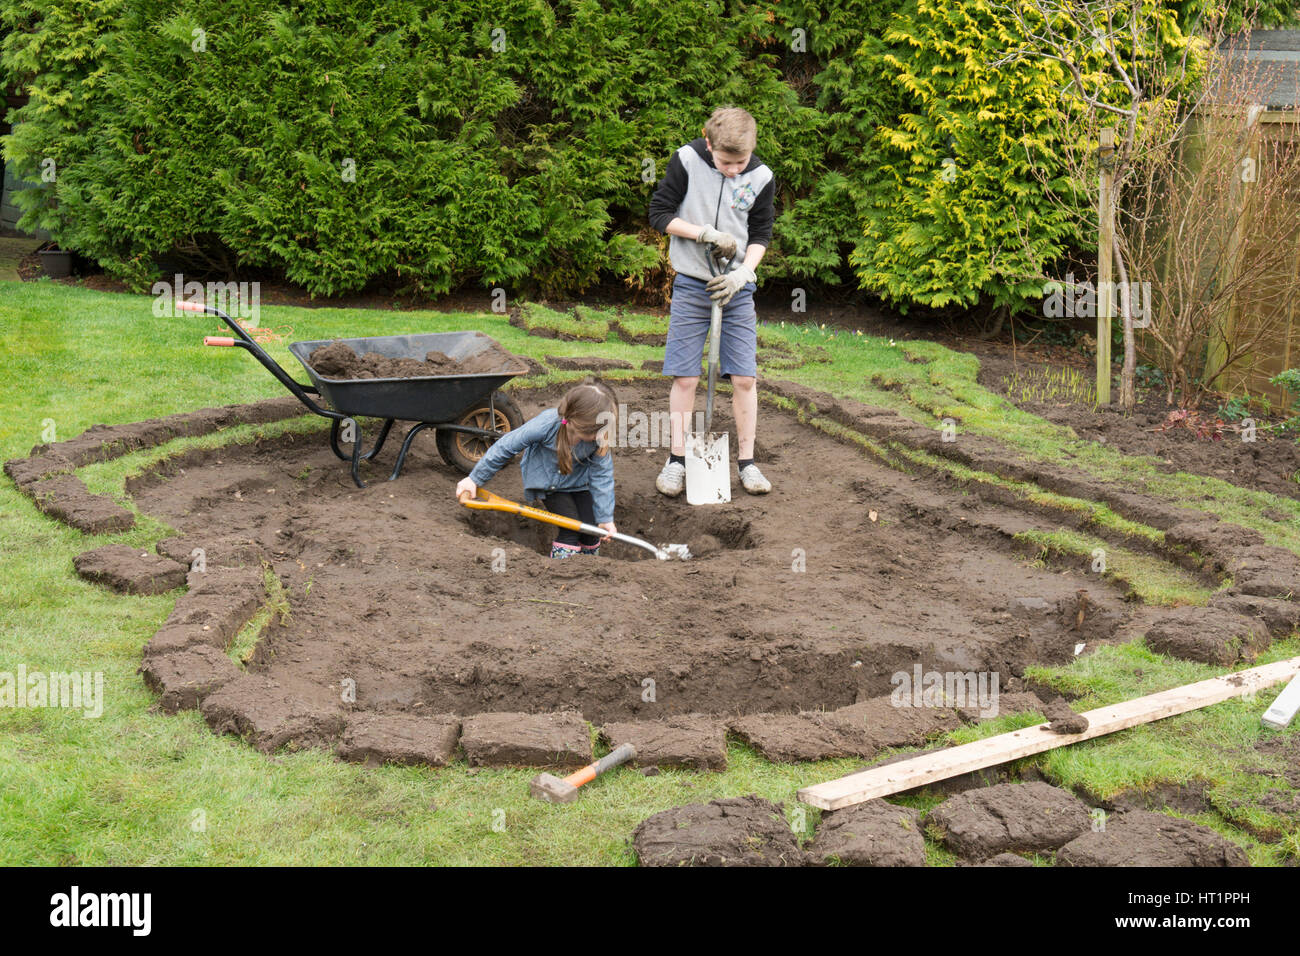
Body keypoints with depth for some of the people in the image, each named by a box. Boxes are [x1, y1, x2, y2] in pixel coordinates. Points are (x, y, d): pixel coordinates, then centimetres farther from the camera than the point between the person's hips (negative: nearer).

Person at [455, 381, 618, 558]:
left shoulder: (599, 435, -28)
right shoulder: (546, 424, -37)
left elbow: (602, 475, -16)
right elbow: (506, 447, -23)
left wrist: (605, 518, -15)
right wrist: (475, 479, -13)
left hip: (578, 481, 3)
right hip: (548, 481, -3)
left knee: (591, 531, -2)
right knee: (571, 530, -17)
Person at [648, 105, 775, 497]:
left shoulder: (760, 177, -4)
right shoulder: (687, 161, -10)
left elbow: (761, 234, 5)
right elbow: (659, 214, -6)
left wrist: (743, 273, -11)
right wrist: (707, 233, -15)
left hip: (737, 288, 1)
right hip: (691, 285, -1)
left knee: (744, 377, 0)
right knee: (684, 376, -1)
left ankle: (747, 461, 12)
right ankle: (677, 460, 12)